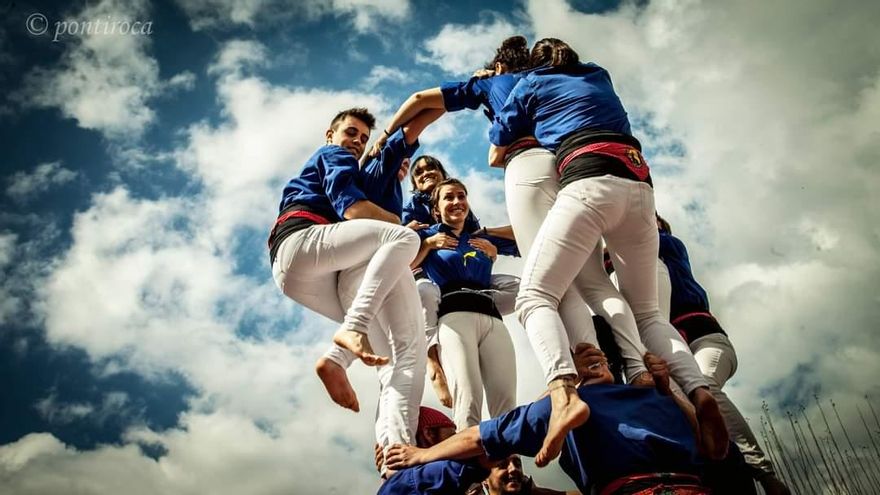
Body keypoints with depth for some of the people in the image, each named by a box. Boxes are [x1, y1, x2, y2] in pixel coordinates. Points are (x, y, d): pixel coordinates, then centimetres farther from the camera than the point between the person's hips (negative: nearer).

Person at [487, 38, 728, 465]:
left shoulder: (531, 83, 20)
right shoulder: (599, 77, 33)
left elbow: (496, 153, 27)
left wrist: (501, 154, 50)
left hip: (590, 182, -5)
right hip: (639, 187, 5)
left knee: (535, 295, -7)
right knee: (645, 310, 13)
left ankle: (563, 392, -35)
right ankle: (700, 393, -12)